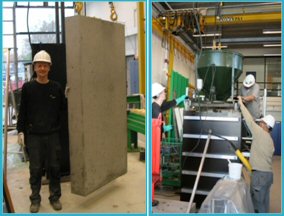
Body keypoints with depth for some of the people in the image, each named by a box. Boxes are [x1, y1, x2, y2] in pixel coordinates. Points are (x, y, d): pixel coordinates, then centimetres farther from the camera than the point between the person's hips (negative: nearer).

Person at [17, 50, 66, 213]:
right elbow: (22, 111, 2)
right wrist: (21, 131, -2)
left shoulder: (56, 87, 1)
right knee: (36, 169, 8)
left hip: (53, 134, 1)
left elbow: (63, 108, 6)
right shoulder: (28, 87, -1)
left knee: (54, 167, 9)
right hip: (34, 135, -1)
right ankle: (35, 199, 23)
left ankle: (55, 197, 24)